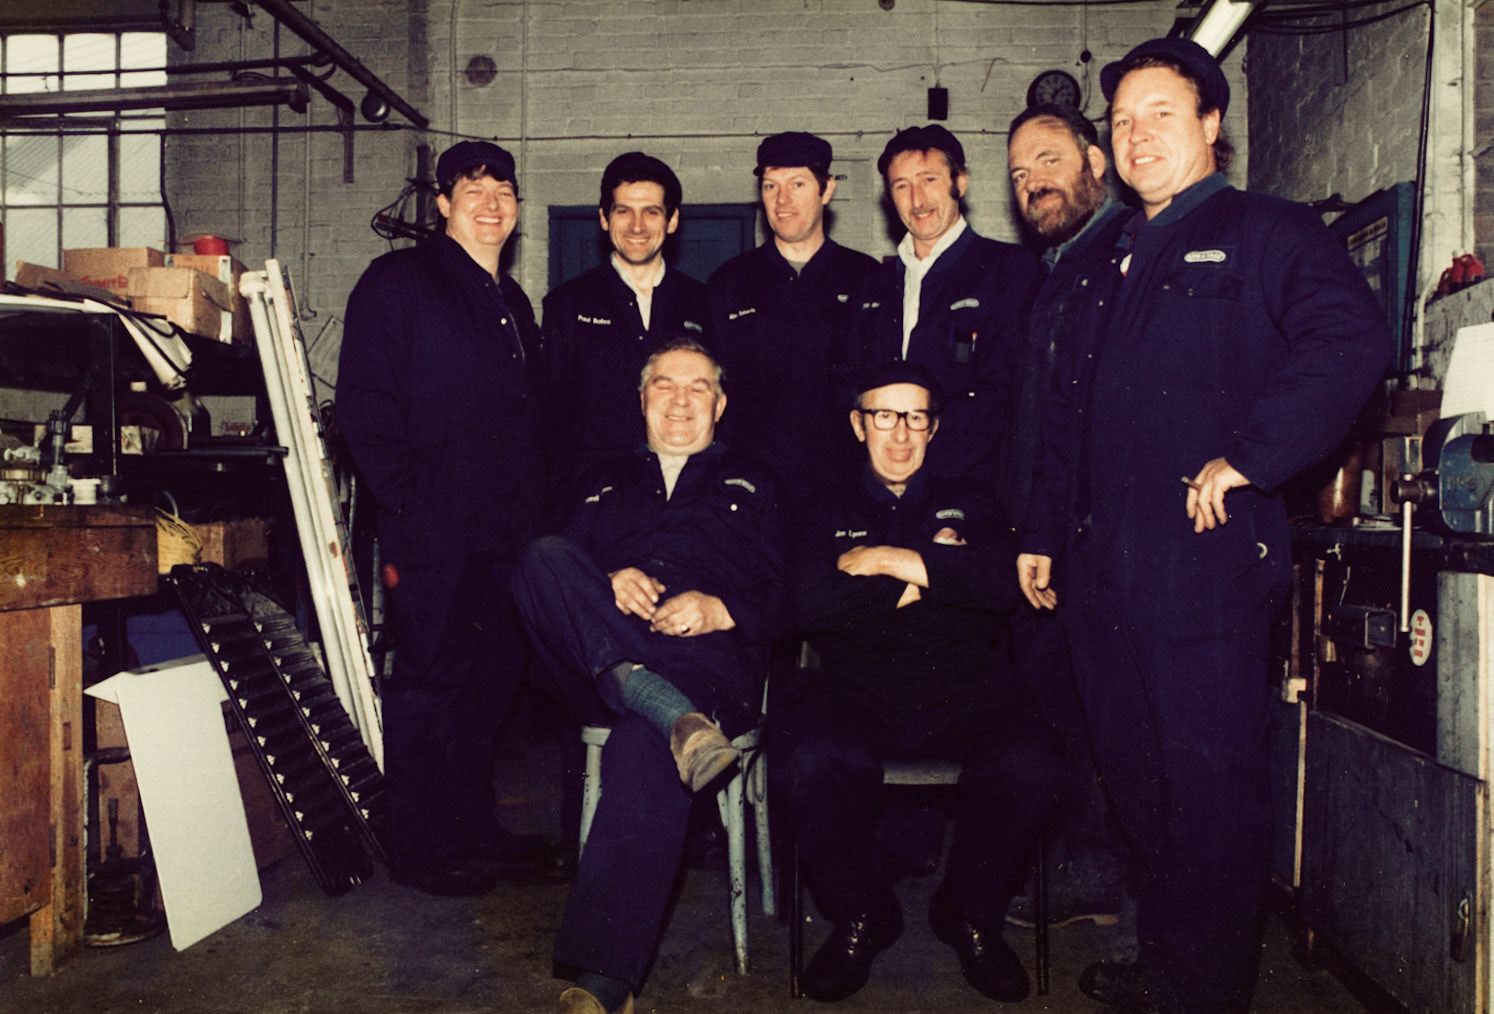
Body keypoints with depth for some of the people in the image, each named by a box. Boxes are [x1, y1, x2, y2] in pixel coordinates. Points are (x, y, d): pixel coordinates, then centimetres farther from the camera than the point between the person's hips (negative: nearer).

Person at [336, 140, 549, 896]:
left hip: (503, 531, 7)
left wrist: (531, 509, 10)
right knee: (429, 684, 0)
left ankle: (469, 824, 27)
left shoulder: (512, 304, 21)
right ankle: (419, 848, 12)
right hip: (434, 532, -7)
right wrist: (406, 509, -15)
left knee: (494, 677, 12)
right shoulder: (397, 282, -1)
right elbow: (363, 408, -9)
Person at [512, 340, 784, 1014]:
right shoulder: (608, 482, 32)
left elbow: (782, 599, 12)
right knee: (544, 556, -29)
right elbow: (559, 565, 18)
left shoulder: (750, 487, 26)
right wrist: (607, 583, -5)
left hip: (710, 652, -3)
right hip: (601, 659, 3)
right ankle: (680, 720, -40)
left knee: (643, 755, -37)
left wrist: (717, 609, -9)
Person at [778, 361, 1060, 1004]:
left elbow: (1006, 583, -1)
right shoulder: (826, 515, 18)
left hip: (964, 683, 1)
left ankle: (972, 915, 1)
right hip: (859, 684, 0)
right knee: (808, 764, -32)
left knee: (1029, 767, -30)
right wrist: (934, 575, -2)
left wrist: (891, 560, -4)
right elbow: (808, 606, -2)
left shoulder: (968, 504, 21)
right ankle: (861, 915, -3)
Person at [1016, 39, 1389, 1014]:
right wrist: (1043, 532, 18)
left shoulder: (1267, 232, 1)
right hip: (1106, 568, 7)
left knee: (1211, 784, 0)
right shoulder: (1111, 264, 22)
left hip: (1207, 561, -7)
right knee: (1136, 776, 14)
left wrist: (1245, 458, -20)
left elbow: (1352, 339, -17)